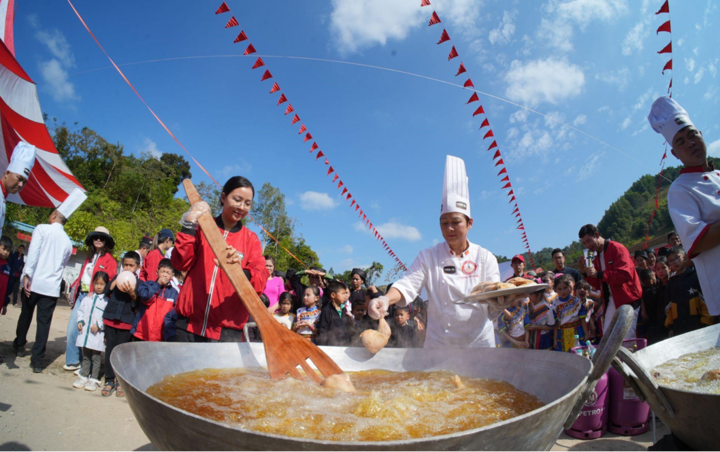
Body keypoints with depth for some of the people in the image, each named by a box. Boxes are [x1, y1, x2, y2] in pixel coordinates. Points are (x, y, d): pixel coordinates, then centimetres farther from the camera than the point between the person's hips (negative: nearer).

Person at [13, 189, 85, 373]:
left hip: (34, 282, -2)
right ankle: (37, 361, 5)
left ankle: (19, 345, 39)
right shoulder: (68, 242, 10)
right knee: (44, 323, 5)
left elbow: (33, 252, -15)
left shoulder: (42, 229, -2)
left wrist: (26, 275, -19)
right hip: (52, 287, 2)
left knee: (26, 314, 20)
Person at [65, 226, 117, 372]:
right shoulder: (89, 257, 17)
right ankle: (73, 360, 15)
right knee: (72, 327, 4)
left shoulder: (109, 260, -4)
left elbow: (109, 280, -11)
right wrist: (74, 290, 9)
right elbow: (81, 275, 19)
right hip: (81, 294, 7)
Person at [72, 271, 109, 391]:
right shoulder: (87, 298, 8)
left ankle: (94, 379, 12)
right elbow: (81, 310, 13)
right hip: (85, 331, 5)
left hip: (97, 334, -5)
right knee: (85, 356, 17)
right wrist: (80, 321, -2)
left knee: (96, 358, 3)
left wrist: (99, 325, -17)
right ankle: (83, 376, 27)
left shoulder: (107, 300, -7)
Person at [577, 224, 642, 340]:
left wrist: (598, 274, -23)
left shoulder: (617, 249, -9)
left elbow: (625, 274, -22)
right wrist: (584, 271, 1)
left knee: (627, 339, -7)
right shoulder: (596, 257, 14)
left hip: (627, 300, -7)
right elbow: (598, 285, 14)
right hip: (611, 303, 7)